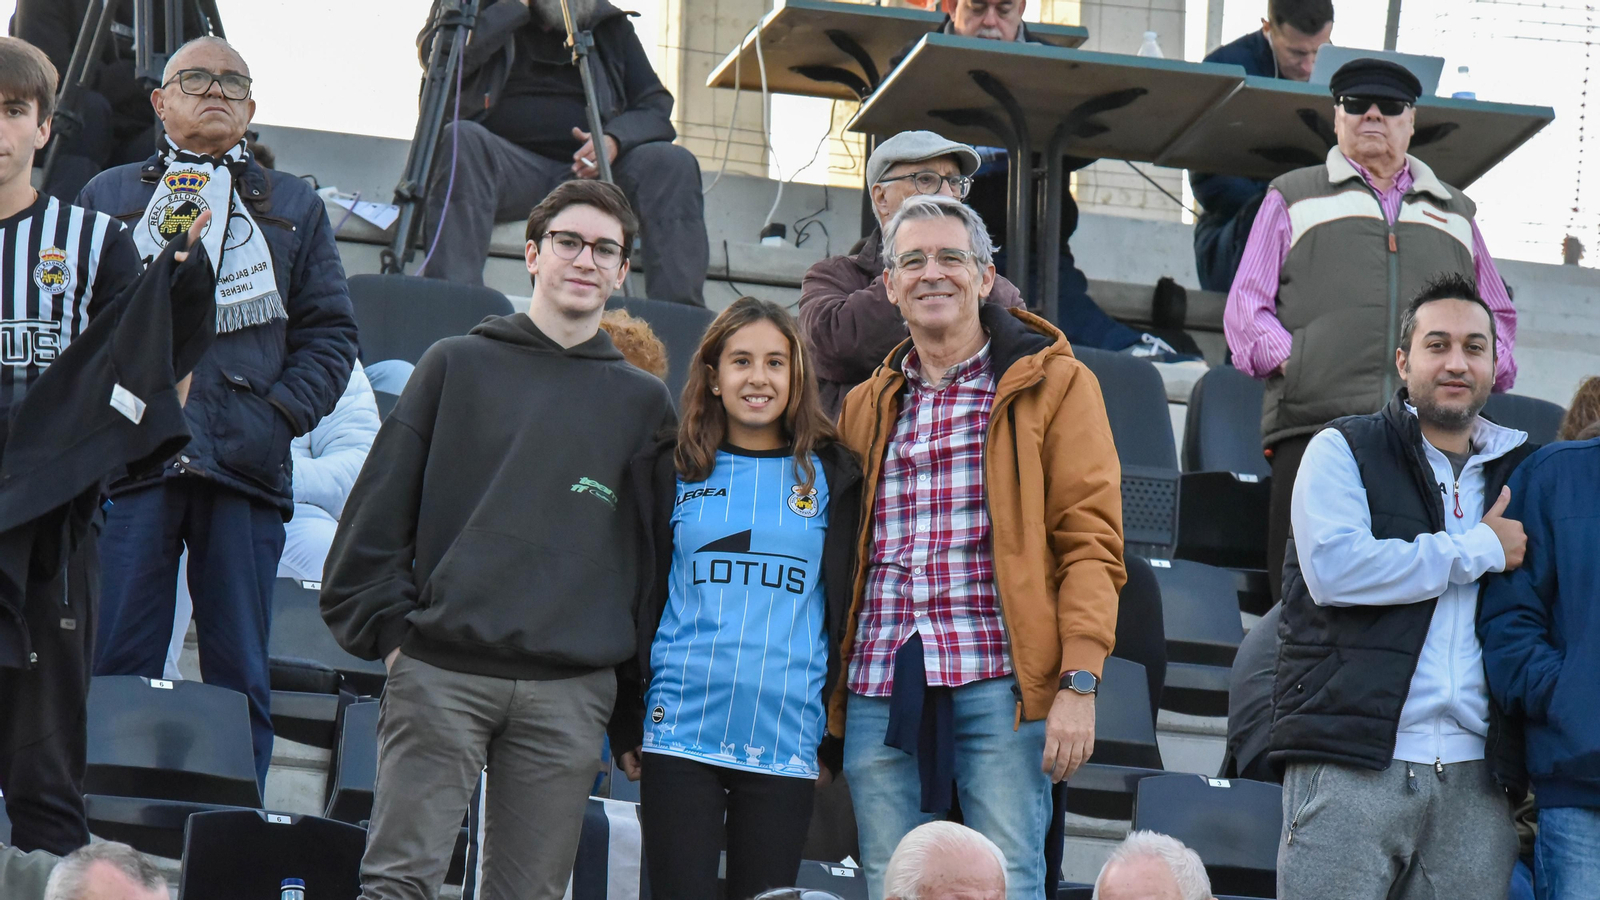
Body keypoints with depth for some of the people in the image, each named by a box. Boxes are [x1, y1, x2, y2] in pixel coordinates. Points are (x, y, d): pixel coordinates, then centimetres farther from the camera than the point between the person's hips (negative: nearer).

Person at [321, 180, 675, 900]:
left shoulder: (643, 402, 14)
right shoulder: (457, 366, 10)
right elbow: (379, 509, 7)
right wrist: (388, 627, -3)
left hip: (570, 692, 2)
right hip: (440, 672, -1)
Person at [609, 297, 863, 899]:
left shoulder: (830, 479, 8)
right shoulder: (671, 472, 8)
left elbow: (847, 609, 9)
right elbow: (637, 601, 11)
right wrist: (627, 726, 6)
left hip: (785, 746, 0)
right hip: (681, 733, 0)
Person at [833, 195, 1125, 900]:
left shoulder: (1053, 386, 6)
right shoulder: (868, 406, 20)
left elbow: (1090, 541, -1)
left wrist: (1079, 682, -11)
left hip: (997, 684, -4)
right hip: (878, 691, 4)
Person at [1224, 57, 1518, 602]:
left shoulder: (1455, 213, 29)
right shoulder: (1294, 198, 23)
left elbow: (1498, 313, 32)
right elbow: (1245, 305, 16)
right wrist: (1287, 359, -3)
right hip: (1314, 419, -2)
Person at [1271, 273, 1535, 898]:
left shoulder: (1518, 471, 19)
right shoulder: (1344, 449, 7)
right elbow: (1333, 568, -12)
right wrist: (1479, 550, -5)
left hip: (1475, 776, 4)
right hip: (1352, 765, -4)